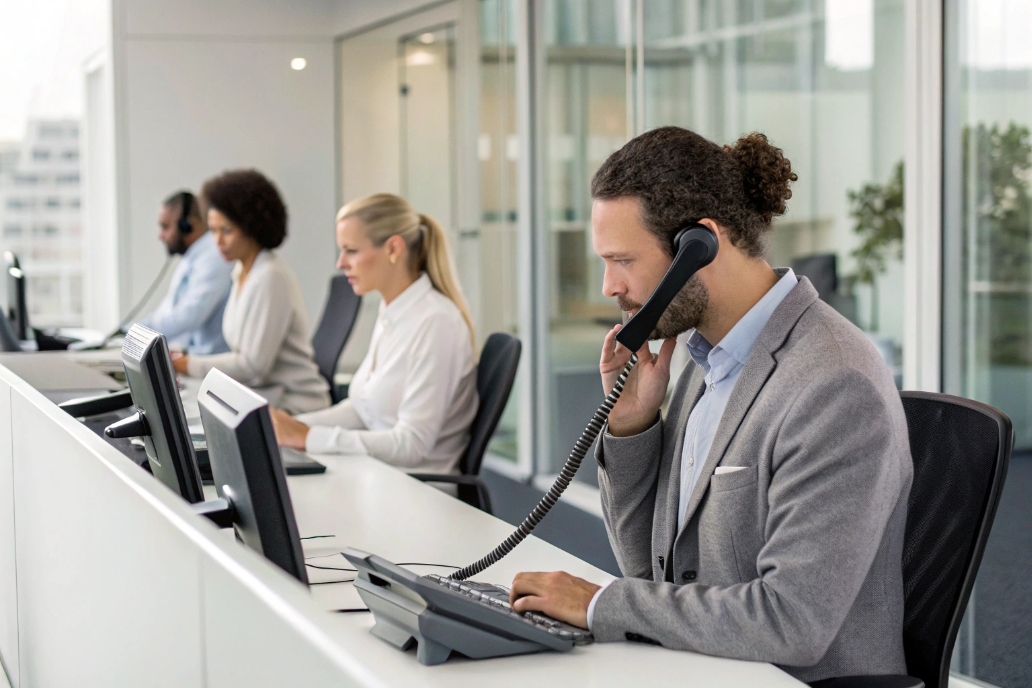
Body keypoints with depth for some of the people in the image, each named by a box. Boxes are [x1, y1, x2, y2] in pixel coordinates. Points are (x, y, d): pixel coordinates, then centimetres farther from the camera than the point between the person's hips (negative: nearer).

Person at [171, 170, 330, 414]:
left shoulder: (270, 278, -16)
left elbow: (254, 364, -18)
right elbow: (247, 358, 12)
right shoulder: (242, 272, 11)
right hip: (257, 395, 8)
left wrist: (186, 365, -17)